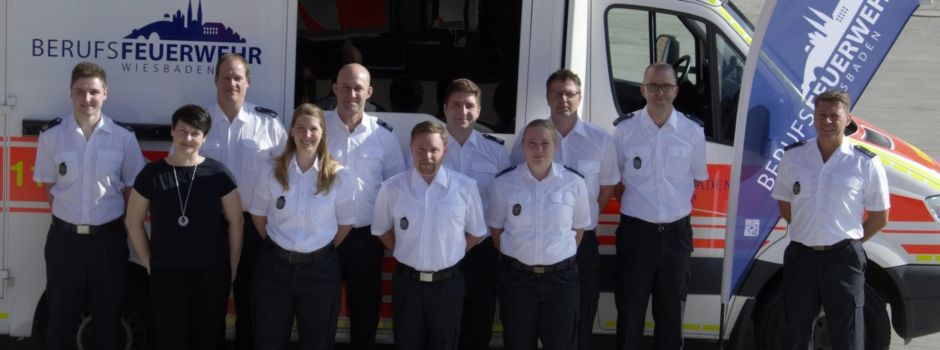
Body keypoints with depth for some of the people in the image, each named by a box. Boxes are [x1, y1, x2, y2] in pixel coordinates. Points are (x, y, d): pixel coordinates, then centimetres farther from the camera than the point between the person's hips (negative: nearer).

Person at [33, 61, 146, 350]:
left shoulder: (124, 138, -3)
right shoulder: (52, 135, -3)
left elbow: (132, 190, 5)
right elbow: (48, 186, 6)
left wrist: (119, 226, 1)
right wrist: (70, 218, 0)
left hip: (108, 239, 0)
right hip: (64, 238, 0)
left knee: (108, 318, 12)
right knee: (61, 318, 10)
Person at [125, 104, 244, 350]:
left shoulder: (218, 174, -3)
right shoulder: (152, 174, -1)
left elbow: (235, 223, 2)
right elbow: (133, 222, 7)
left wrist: (232, 268, 1)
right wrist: (149, 264, 4)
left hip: (212, 274, 0)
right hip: (166, 274, 0)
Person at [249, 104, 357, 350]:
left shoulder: (339, 177, -8)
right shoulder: (272, 173, -4)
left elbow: (345, 223, 2)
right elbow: (258, 215, 8)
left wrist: (322, 250, 4)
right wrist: (278, 246, 7)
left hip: (320, 268, -1)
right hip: (275, 265, 1)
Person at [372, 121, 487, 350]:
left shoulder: (465, 187, -9)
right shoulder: (392, 188, -7)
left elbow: (476, 233, 4)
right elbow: (382, 230, 8)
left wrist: (450, 256, 4)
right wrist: (406, 254, 3)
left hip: (448, 283, 0)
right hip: (407, 282, 0)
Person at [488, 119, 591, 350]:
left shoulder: (574, 182, -5)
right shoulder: (503, 183, -6)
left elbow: (578, 228, 7)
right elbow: (496, 229, 5)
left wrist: (562, 255, 5)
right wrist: (516, 255, 5)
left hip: (561, 277, 0)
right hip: (517, 277, 0)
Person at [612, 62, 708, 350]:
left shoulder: (693, 130, 0)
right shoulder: (624, 129, -4)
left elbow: (699, 178, 13)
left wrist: (682, 203, 5)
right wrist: (632, 204, 2)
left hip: (677, 232, 2)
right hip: (636, 231, -1)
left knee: (670, 310, 12)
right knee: (630, 309, 4)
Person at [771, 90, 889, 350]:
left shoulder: (866, 163, -3)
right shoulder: (793, 156, 3)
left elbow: (880, 217, 4)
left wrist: (850, 241, 3)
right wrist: (808, 232, 8)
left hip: (844, 260, -2)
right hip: (800, 257, 3)